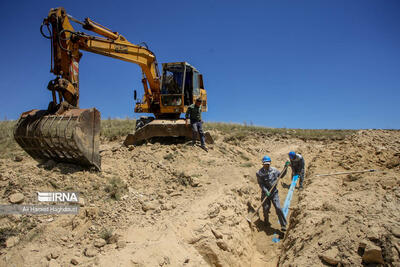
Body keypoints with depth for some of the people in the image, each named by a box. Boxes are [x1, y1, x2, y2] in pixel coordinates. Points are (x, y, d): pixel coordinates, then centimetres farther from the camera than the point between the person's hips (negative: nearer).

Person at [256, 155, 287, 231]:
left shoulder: (274, 170, 2)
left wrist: (285, 168, 3)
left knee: (278, 208, -9)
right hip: (265, 193, -1)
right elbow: (261, 184, -12)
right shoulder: (259, 173, -8)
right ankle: (266, 221, 36)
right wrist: (266, 191, -25)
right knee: (266, 208, 4)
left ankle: (283, 225, 1)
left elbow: (282, 175, 16)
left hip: (274, 192, 1)